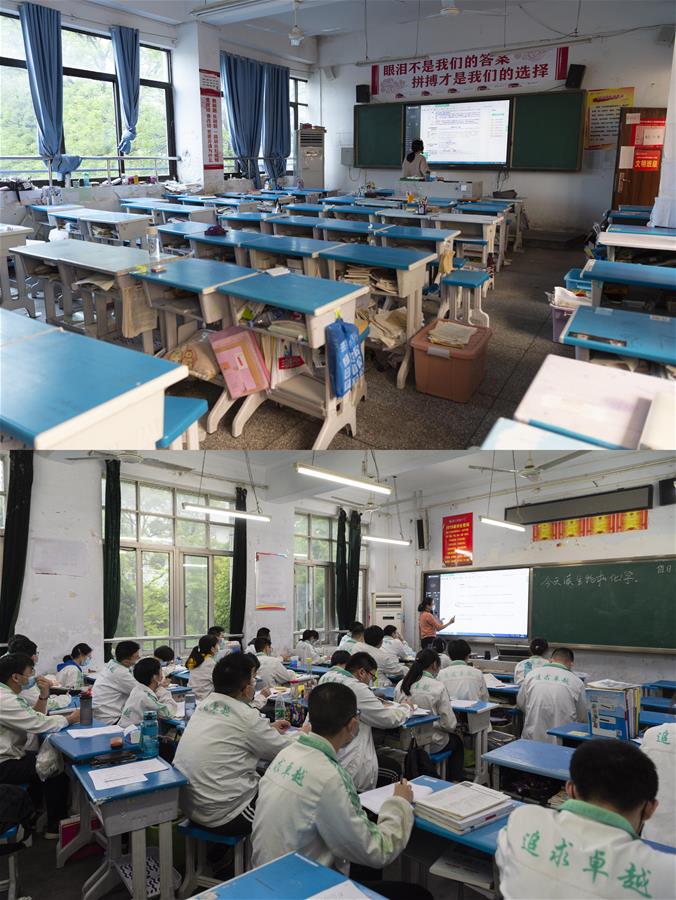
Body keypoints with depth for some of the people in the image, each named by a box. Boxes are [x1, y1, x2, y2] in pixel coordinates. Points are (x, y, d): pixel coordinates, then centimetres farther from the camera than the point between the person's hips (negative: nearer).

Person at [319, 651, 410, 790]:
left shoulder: (326, 679, 6)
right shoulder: (356, 688, -19)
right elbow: (390, 719, -10)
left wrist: (381, 706, 13)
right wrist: (406, 706, 9)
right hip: (344, 765, -8)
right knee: (394, 769, 14)